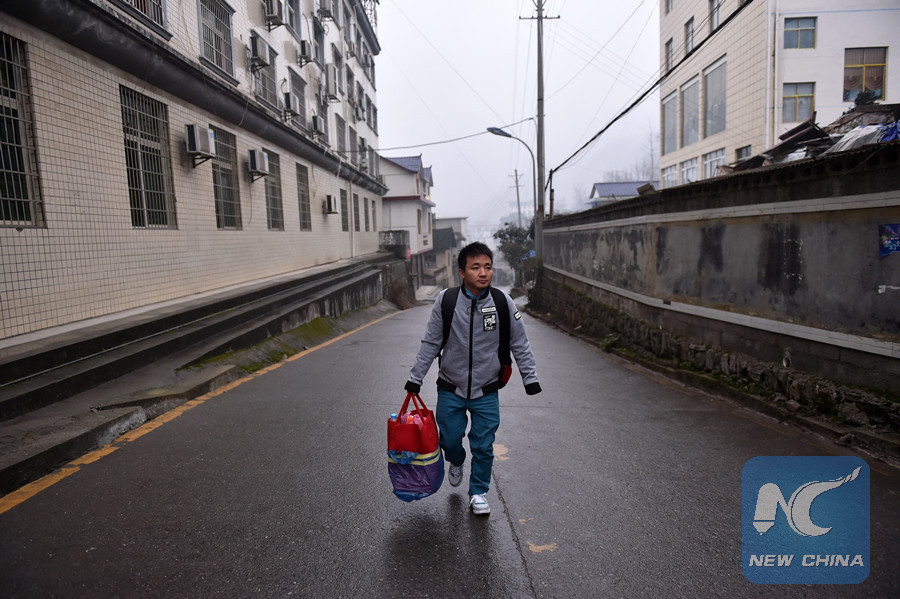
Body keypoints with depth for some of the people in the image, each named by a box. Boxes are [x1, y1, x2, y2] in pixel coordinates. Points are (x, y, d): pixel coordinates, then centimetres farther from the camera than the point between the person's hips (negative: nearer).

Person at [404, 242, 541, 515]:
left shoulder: (503, 302, -10)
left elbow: (520, 344, 2)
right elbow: (430, 343, -1)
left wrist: (530, 377, 2)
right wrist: (415, 378, 1)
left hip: (486, 391, 0)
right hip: (450, 389, 0)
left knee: (483, 446, 6)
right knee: (450, 439, 11)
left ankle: (478, 492, 31)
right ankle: (456, 463, 47)